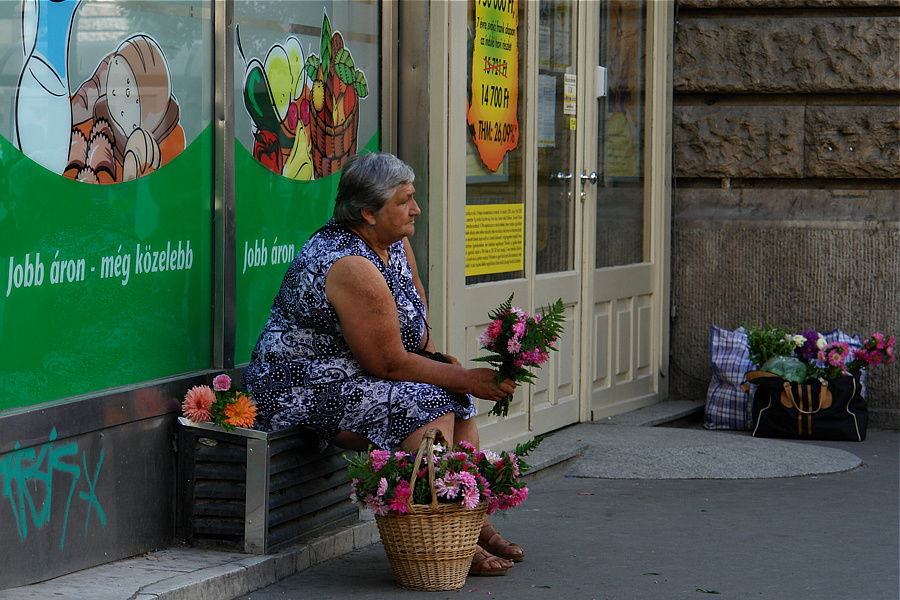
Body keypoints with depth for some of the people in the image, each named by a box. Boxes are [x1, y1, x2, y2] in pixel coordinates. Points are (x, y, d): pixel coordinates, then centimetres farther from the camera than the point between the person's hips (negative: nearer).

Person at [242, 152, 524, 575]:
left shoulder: (395, 242, 5)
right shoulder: (352, 268, -26)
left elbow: (414, 308, 25)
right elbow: (389, 364, -25)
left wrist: (434, 356, 9)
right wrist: (467, 379, -18)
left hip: (352, 377, 11)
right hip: (305, 393, -11)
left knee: (459, 399, 6)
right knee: (430, 405, -24)